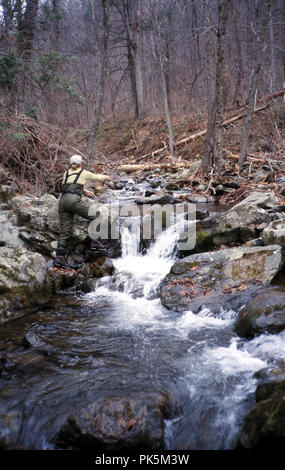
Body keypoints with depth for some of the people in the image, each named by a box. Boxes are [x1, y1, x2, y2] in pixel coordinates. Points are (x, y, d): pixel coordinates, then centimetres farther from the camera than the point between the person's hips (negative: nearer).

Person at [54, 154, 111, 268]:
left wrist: (84, 191, 50)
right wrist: (105, 177, 51)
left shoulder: (66, 173, 26)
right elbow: (96, 177, 31)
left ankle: (59, 257, -6)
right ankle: (94, 241, 1)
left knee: (65, 232, 4)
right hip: (73, 200, -6)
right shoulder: (84, 173, 14)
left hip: (62, 201, 6)